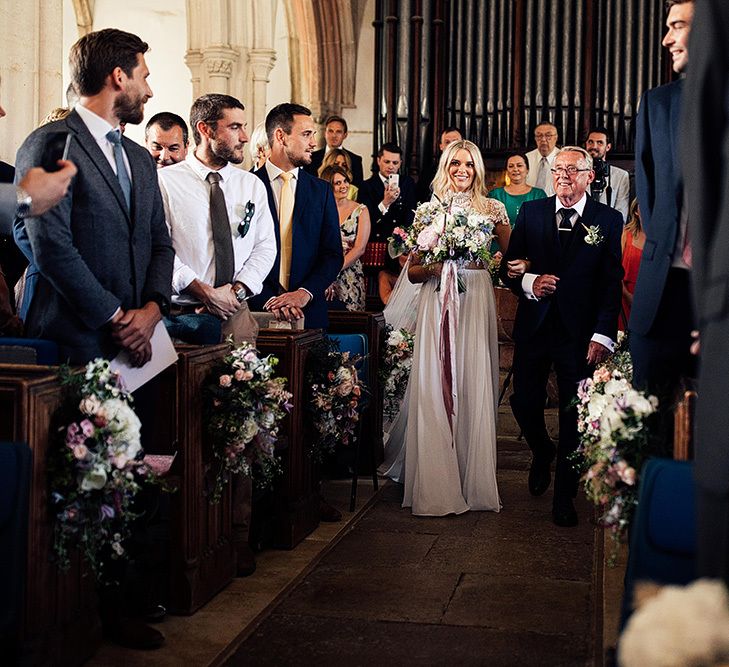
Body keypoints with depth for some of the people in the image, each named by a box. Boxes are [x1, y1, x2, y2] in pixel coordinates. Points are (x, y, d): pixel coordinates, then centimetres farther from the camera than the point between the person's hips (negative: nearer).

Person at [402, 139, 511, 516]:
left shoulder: (492, 209, 9)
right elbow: (413, 271, 10)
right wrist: (435, 266, -10)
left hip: (475, 302, -1)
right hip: (436, 302, 1)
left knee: (474, 388, -4)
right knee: (434, 388, -4)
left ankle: (473, 481, 5)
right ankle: (437, 485, 2)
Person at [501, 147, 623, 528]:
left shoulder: (609, 220, 0)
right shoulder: (530, 212, 6)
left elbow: (612, 282, -4)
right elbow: (509, 267, 6)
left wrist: (604, 335, -12)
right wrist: (529, 282, -16)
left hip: (579, 332, -2)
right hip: (533, 326, 2)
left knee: (575, 417, 3)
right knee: (524, 403, 8)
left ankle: (564, 496, 17)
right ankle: (542, 453, 41)